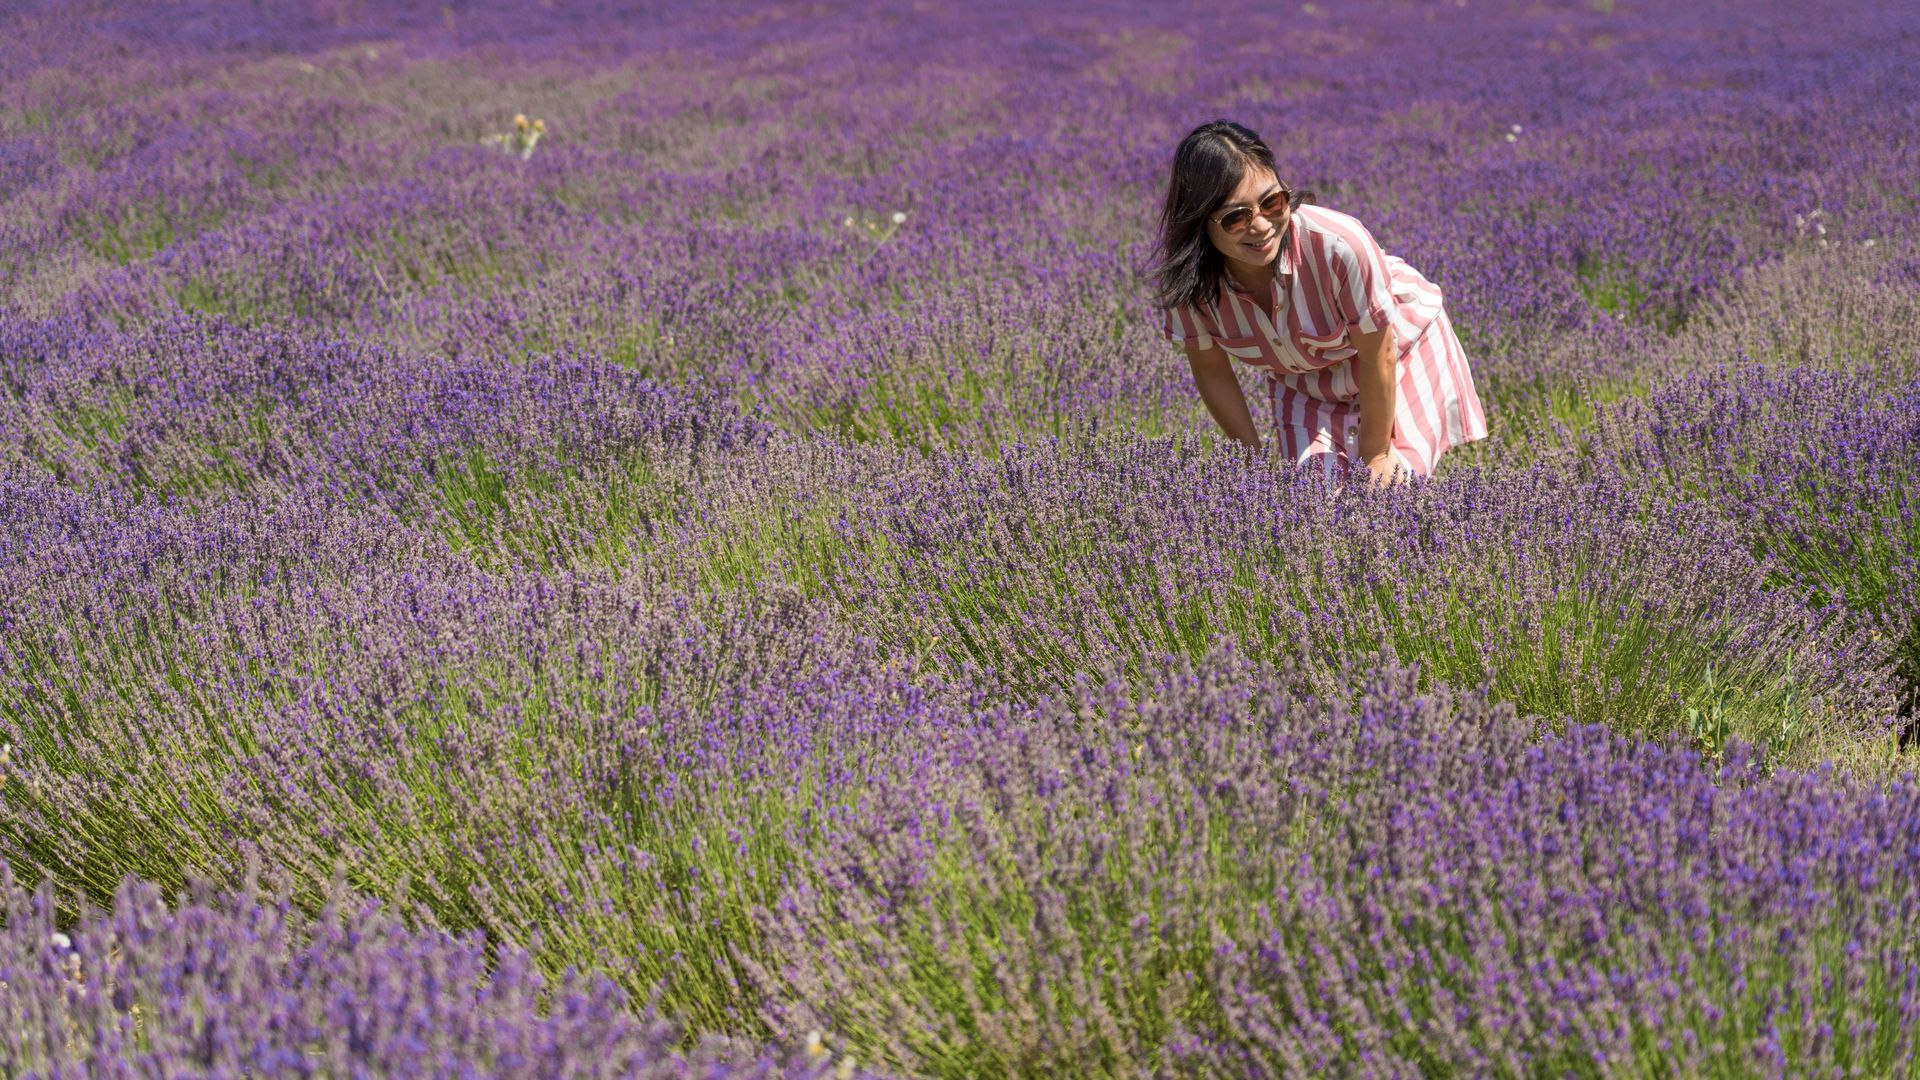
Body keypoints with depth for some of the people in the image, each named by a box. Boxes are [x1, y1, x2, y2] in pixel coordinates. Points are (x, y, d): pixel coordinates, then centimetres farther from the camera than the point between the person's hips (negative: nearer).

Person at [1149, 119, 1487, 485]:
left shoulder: (1341, 245, -40)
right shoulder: (1179, 271, -29)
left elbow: (1376, 357, -25)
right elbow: (1211, 370, -11)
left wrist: (1375, 454, -13)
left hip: (1400, 345, -2)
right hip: (1303, 378, 2)